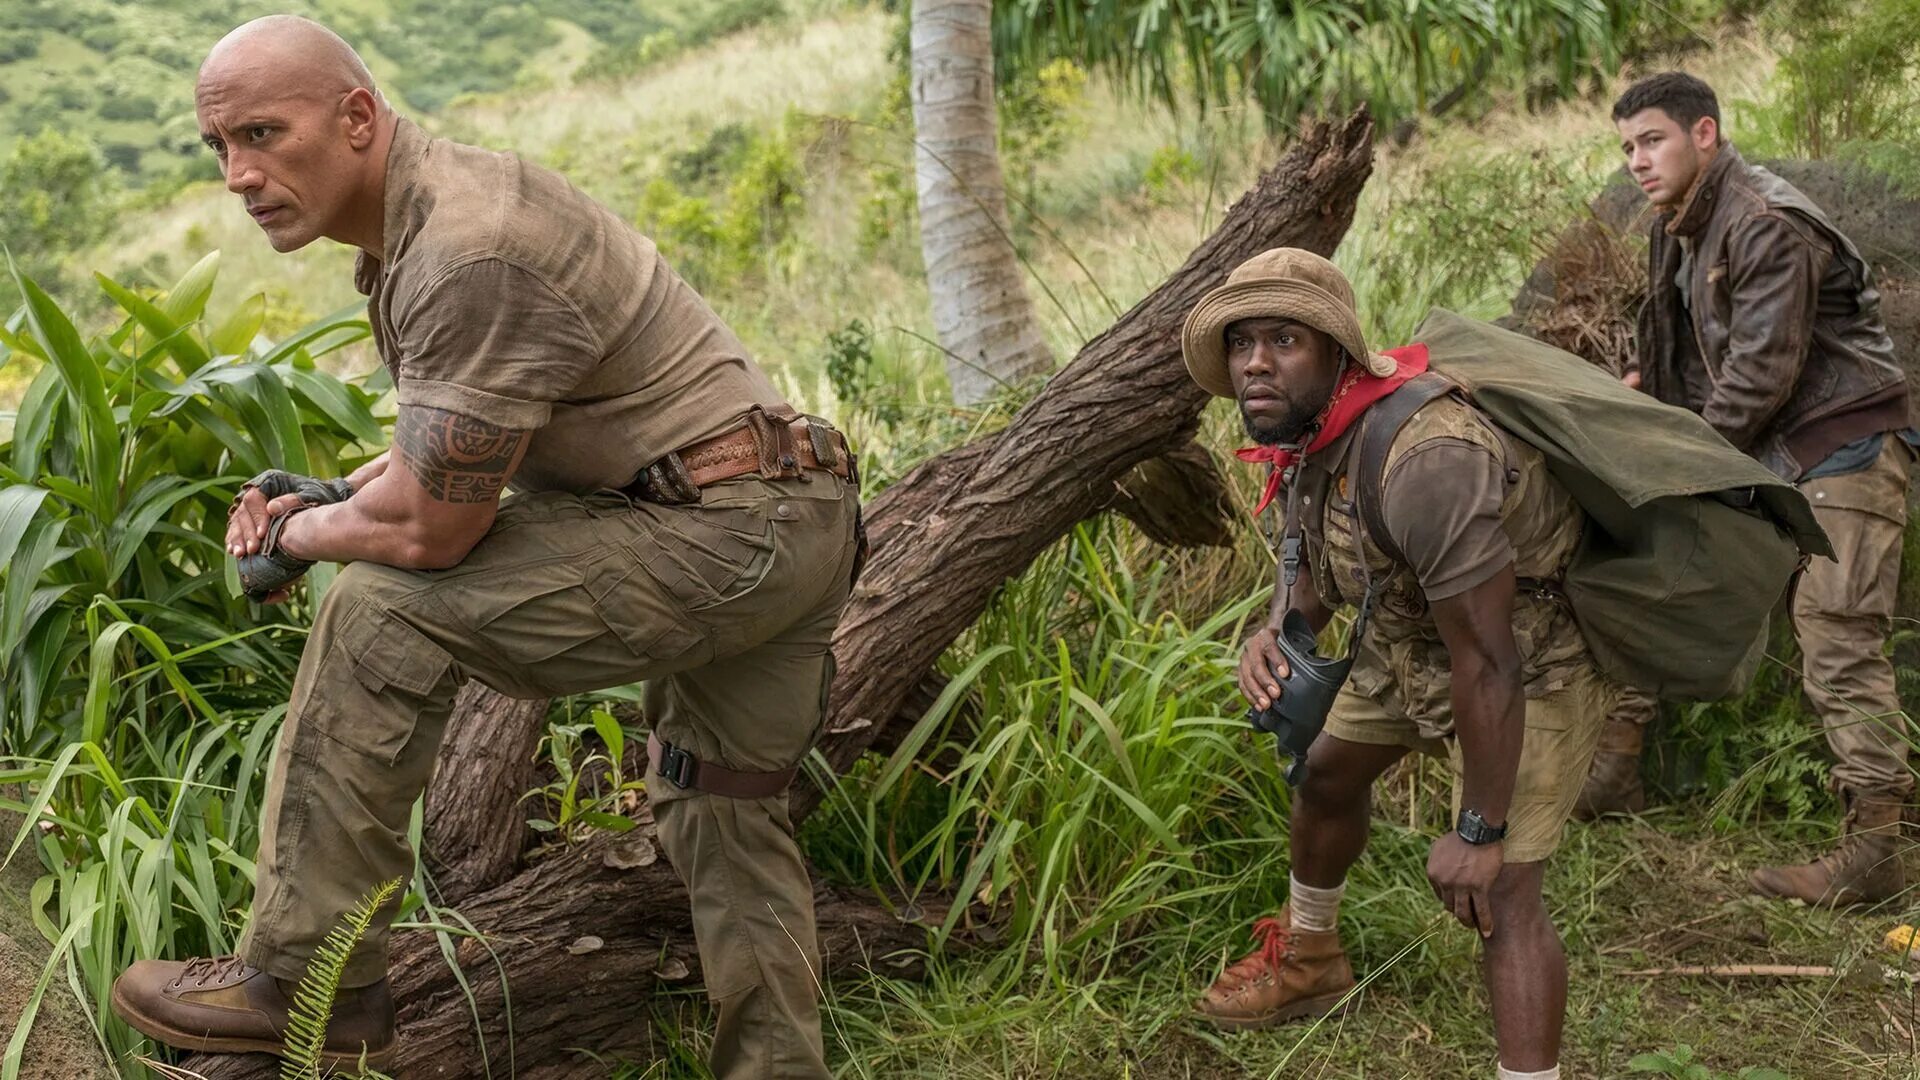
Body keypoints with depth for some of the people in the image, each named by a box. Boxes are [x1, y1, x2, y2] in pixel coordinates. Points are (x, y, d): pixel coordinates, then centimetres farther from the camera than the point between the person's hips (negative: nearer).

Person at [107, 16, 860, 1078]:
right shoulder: (415, 220, 11)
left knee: (382, 610, -13)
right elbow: (459, 446, 24)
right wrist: (327, 496, 8)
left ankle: (303, 981, -5)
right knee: (727, 813, 22)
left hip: (720, 533, -11)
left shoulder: (466, 254, -22)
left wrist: (296, 537, -1)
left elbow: (430, 528, -21)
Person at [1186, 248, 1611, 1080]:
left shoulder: (1426, 459, -39)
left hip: (1527, 664, -9)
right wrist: (1277, 631, -17)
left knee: (1496, 892, -18)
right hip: (1408, 643, 10)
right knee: (1326, 773, 25)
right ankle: (1307, 961, 52)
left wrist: (1479, 833, -28)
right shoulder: (1306, 425, -10)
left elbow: (1488, 666, -35)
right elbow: (1318, 559, 7)